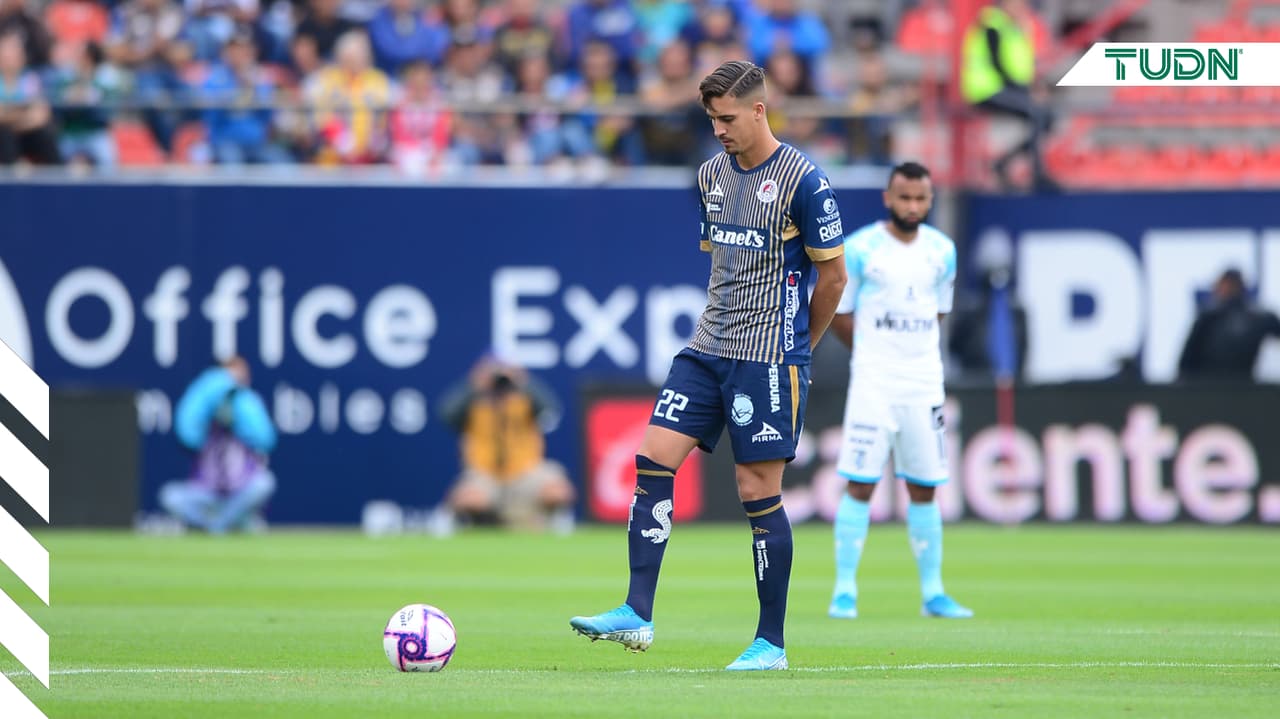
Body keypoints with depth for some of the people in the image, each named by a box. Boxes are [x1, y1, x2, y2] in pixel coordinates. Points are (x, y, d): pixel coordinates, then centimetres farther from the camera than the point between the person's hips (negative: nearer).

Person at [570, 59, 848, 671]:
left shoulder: (802, 180, -11)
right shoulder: (711, 174, 11)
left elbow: (833, 276, -5)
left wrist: (795, 345, 5)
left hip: (769, 358, -7)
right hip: (707, 347, 7)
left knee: (758, 491, -4)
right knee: (653, 459, -5)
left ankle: (771, 643, 5)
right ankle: (636, 616, -5)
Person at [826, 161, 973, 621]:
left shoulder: (942, 251, 7)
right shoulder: (859, 249, -6)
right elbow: (836, 313, 1)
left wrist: (910, 349, 8)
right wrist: (874, 351, 6)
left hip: (924, 382, 4)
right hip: (873, 381, -4)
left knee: (924, 489, 7)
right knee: (861, 484, -8)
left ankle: (933, 592, 12)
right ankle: (845, 591, -3)